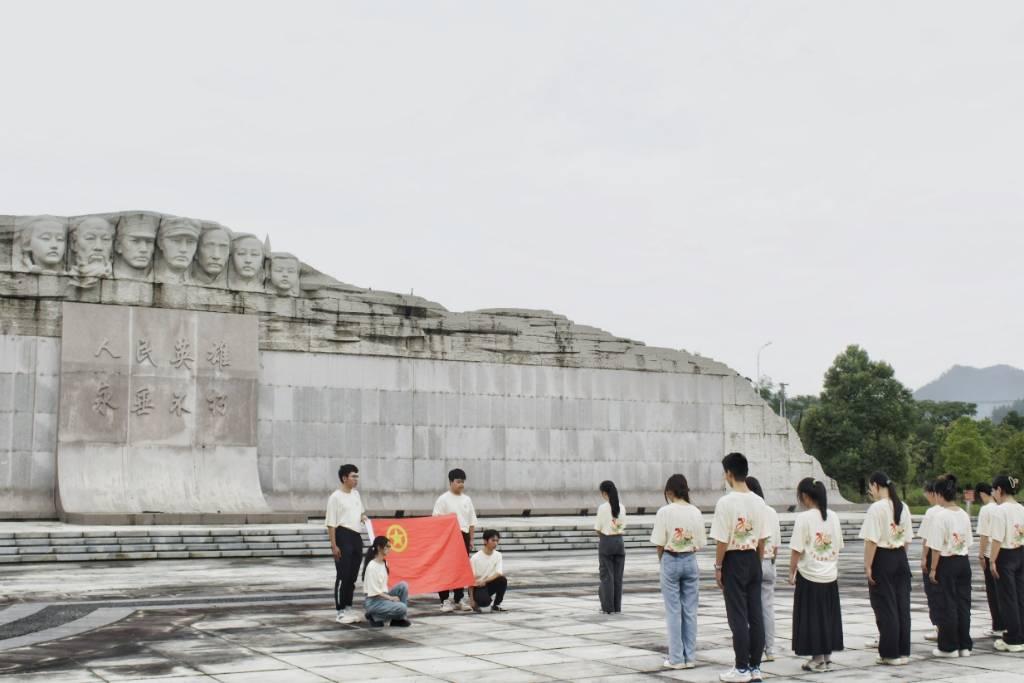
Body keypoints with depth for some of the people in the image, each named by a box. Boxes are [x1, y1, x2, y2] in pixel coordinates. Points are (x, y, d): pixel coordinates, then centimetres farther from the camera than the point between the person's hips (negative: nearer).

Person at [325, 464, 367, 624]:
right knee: (343, 576, -4)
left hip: (357, 537, 8)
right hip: (343, 536, -8)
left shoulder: (356, 494, 12)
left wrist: (363, 517, 5)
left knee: (353, 576, 11)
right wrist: (334, 545, -16)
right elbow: (331, 523, -12)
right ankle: (340, 612, 3)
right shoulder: (335, 497, -10)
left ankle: (348, 608, 21)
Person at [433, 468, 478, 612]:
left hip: (463, 536, 5)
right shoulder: (443, 499, -6)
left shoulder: (467, 499, 10)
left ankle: (459, 598, 17)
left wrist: (471, 539, 11)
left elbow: (472, 521, 14)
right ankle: (445, 599, 2)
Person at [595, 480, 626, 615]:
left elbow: (598, 528, -8)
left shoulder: (603, 507, -13)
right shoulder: (621, 507, 3)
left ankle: (608, 607, 4)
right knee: (618, 576, 8)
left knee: (607, 575, 2)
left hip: (606, 542, -5)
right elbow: (623, 526, 6)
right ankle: (617, 607, 11)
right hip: (619, 541, 5)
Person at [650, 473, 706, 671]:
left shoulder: (665, 511, -12)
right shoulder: (695, 512, 0)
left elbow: (660, 543, -10)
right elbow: (700, 543, 2)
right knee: (690, 610, 9)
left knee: (673, 611, 3)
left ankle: (676, 658, 5)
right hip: (690, 561, 3)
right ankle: (690, 657, 13)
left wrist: (661, 560, 6)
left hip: (671, 561, -3)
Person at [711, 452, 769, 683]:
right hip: (753, 559, 6)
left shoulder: (726, 502, -15)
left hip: (734, 560, -6)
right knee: (755, 614, 8)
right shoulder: (758, 501, 3)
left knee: (738, 616, 0)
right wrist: (757, 562, 17)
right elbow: (762, 539, 7)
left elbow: (722, 540, -14)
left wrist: (718, 566, -5)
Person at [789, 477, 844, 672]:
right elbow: (838, 547, 8)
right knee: (828, 616, 14)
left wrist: (791, 572, -2)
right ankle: (827, 657, 22)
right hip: (830, 576, 6)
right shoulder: (833, 516, 3)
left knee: (812, 618, 5)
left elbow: (796, 550, -14)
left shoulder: (803, 518, -14)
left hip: (809, 576, -6)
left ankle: (818, 660, 10)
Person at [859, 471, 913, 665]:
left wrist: (867, 566, -12)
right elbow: (907, 539, 10)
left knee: (885, 607, 2)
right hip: (901, 558, 7)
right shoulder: (903, 507, 6)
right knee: (902, 604, 11)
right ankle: (903, 652, 17)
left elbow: (871, 541, -17)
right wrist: (900, 554, 16)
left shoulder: (876, 508, -15)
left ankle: (890, 653, 7)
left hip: (882, 559, -7)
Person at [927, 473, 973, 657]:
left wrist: (933, 569, -8)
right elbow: (968, 543, 9)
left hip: (947, 563, -6)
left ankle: (949, 647, 8)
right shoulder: (964, 515, 4)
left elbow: (937, 547, -14)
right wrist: (961, 555, 17)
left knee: (946, 604, 3)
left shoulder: (940, 516, -15)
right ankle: (965, 645, 16)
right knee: (963, 602, 11)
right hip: (964, 562, 6)